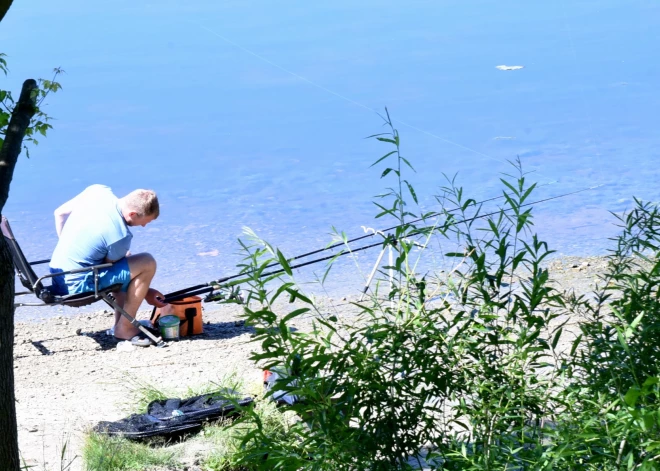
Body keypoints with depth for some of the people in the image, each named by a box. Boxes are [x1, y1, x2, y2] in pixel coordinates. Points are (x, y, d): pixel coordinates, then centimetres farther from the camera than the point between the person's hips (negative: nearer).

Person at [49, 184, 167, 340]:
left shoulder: (97, 191, -4)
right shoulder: (121, 235, -22)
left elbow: (60, 213, 9)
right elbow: (112, 269, -4)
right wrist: (145, 292, 10)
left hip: (56, 277, 9)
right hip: (78, 286, -9)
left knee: (123, 257, 26)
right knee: (148, 263, -8)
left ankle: (119, 321, 26)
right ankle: (125, 328, 0)